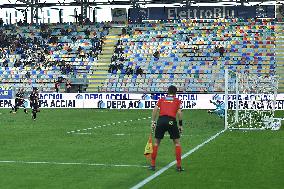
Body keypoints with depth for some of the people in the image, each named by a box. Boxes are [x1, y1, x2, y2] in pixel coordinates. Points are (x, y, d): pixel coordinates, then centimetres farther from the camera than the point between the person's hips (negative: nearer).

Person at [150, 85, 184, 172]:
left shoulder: (161, 99, 20)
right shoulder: (177, 101, 15)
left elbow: (155, 109, 7)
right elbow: (179, 113, 1)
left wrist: (153, 122, 7)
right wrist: (180, 125, 8)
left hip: (161, 120, 2)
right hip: (171, 121, -2)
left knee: (156, 142, 15)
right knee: (177, 143, 13)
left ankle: (153, 165, 16)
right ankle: (179, 166, 9)